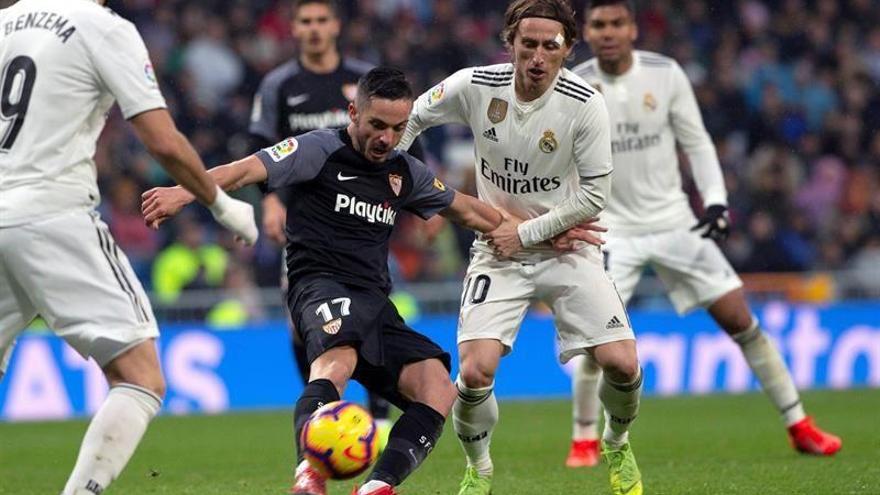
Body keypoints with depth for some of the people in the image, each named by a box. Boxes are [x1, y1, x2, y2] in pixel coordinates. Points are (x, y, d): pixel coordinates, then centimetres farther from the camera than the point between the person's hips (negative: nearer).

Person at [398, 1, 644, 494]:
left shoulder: (585, 105, -16)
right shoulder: (475, 86, -12)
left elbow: (594, 195, -12)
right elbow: (414, 117, 8)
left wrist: (527, 232, -14)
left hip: (567, 247, -1)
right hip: (499, 250, 1)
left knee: (622, 364, -12)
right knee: (475, 373, -17)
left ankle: (617, 445, 22)